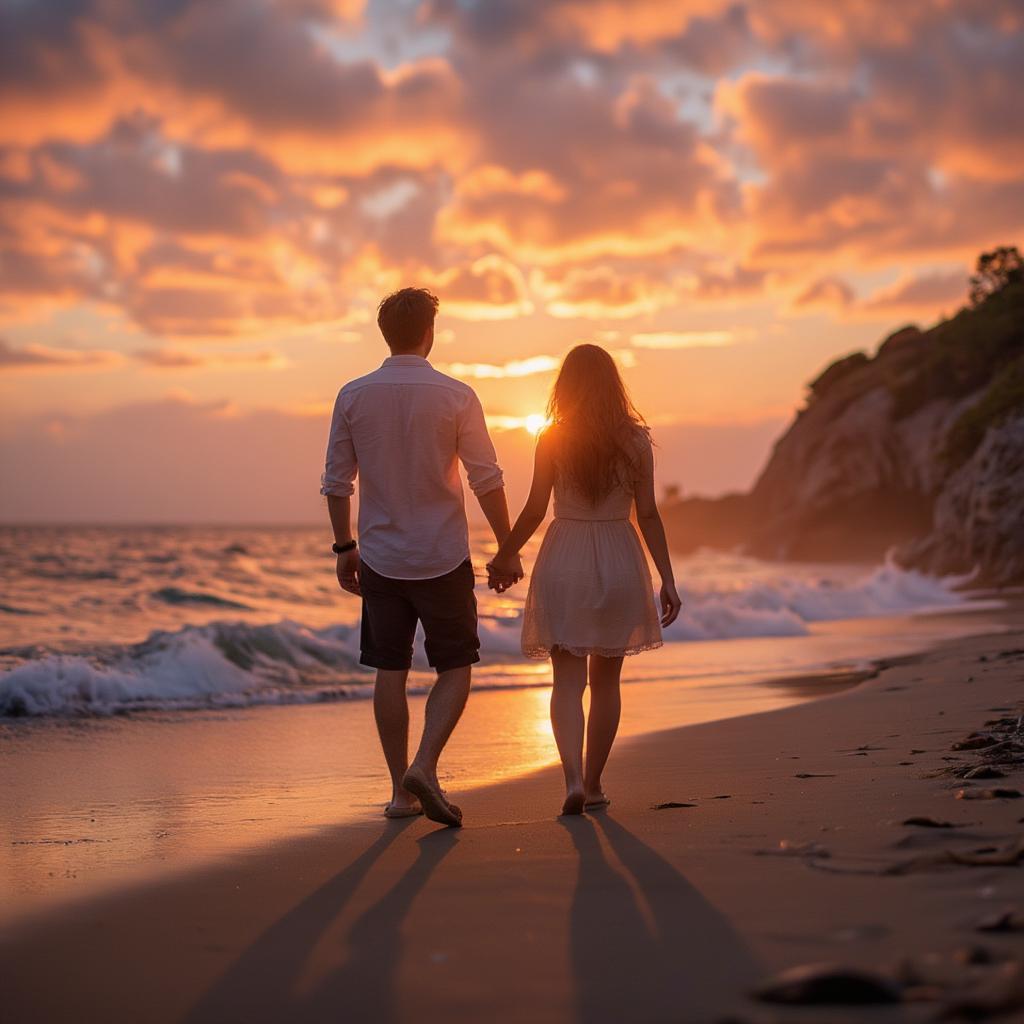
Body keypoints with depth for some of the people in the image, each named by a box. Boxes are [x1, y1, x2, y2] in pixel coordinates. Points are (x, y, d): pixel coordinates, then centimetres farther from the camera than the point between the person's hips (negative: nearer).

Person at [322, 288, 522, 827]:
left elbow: (336, 483, 2)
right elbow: (487, 480, -7)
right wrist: (507, 548, 2)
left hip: (380, 558, 3)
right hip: (443, 559, -3)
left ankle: (401, 790, 13)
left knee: (390, 672, 9)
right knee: (455, 669, 7)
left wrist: (344, 548, 13)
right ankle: (424, 767, -11)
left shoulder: (353, 396, -1)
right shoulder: (456, 396, -8)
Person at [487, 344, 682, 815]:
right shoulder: (636, 440, -2)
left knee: (568, 680, 1)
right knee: (605, 680, 14)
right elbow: (648, 515, -3)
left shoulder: (552, 440, -4)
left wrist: (504, 556, 11)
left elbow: (534, 511, -4)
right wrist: (667, 580, 2)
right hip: (618, 561, 1)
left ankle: (573, 778, -17)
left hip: (564, 562, -1)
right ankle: (594, 784, 19)